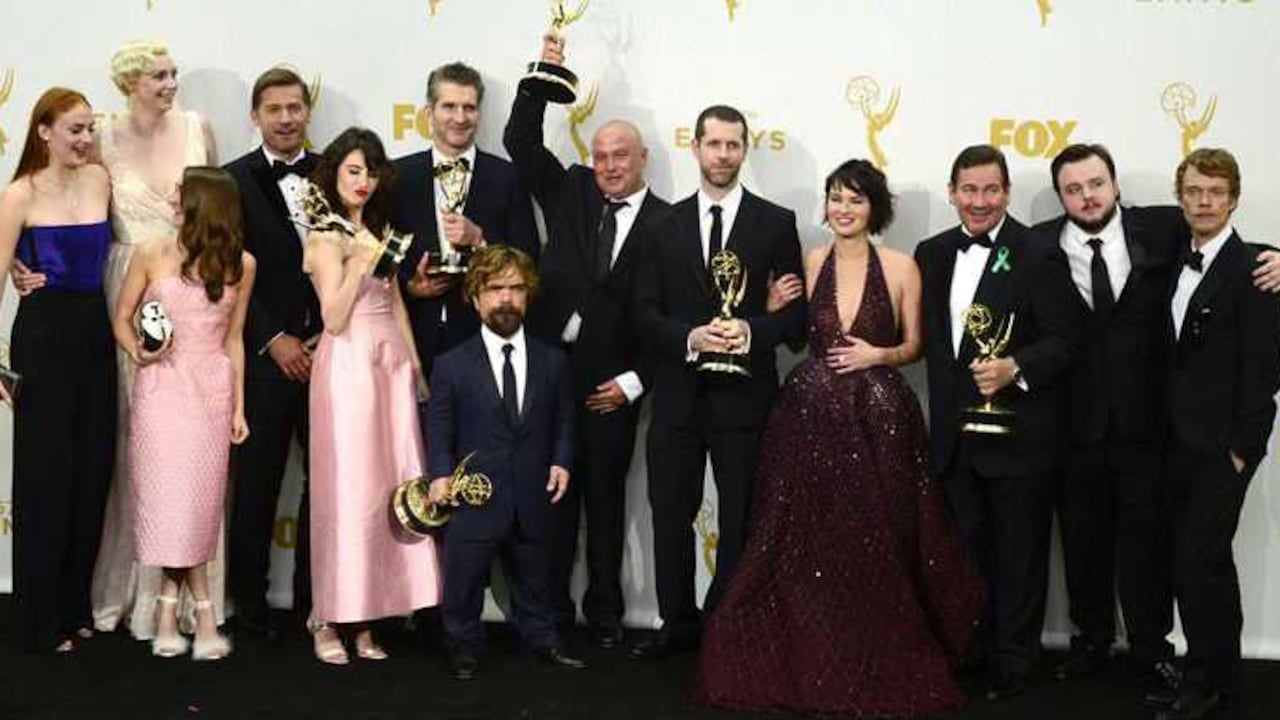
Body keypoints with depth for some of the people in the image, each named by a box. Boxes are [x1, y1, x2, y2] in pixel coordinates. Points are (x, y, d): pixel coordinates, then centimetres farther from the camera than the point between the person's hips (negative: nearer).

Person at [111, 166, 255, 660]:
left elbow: (233, 338, 11)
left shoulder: (241, 265, 4)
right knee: (171, 500, -6)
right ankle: (203, 616, 3)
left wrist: (238, 406, 9)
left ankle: (168, 611, 8)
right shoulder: (151, 255, 0)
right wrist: (138, 353, -12)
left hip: (212, 389, 1)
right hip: (161, 385, -1)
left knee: (198, 503, -2)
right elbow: (121, 318, 8)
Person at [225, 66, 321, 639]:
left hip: (328, 349, 2)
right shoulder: (234, 181, 3)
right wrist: (274, 340, -8)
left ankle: (315, 594, 13)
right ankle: (249, 600, 15)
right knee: (256, 480, 4)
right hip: (263, 352, -2)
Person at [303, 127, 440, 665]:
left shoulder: (379, 230, 16)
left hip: (391, 363, 7)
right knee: (347, 492, -5)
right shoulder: (325, 237, -4)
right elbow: (334, 319, -11)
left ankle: (365, 618, 9)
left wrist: (416, 366, 15)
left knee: (389, 487, 3)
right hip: (348, 365, -7)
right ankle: (328, 621, 4)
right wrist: (359, 260, -17)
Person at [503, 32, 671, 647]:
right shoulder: (571, 191, 9)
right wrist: (543, 76, -10)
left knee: (605, 495, 8)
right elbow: (520, 141, 1)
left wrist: (634, 381, -7)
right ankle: (551, 607, 17)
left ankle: (604, 611, 19)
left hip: (612, 380, -2)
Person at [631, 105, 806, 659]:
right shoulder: (666, 224, 8)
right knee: (670, 515, 8)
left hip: (743, 398, -2)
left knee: (740, 519, 6)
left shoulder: (776, 223, 2)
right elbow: (646, 312, 4)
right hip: (677, 396, 2)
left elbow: (797, 312, 0)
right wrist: (690, 338, -14)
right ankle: (678, 624, 22)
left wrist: (752, 331, -18)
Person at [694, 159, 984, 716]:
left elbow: (913, 346, 5)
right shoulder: (807, 263, 5)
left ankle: (879, 669, 17)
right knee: (805, 543, 4)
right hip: (809, 415, 2)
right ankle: (806, 664, 18)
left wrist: (878, 355, -11)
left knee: (875, 547, 2)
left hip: (878, 420, -1)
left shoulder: (901, 267, -1)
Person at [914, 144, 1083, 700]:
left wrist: (1015, 369, -28)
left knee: (1019, 552, 8)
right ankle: (974, 646, 30)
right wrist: (943, 411, 5)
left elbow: (1065, 342, -13)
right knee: (968, 547, 16)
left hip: (1019, 436, -5)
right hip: (955, 434, 5)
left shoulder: (1038, 257, -11)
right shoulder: (932, 254, 7)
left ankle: (1013, 659, 21)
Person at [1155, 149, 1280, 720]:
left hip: (1222, 447, -7)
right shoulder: (1174, 263, 10)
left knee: (1198, 563, -8)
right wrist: (1166, 434, 7)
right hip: (1178, 442, 7)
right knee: (1204, 565, 11)